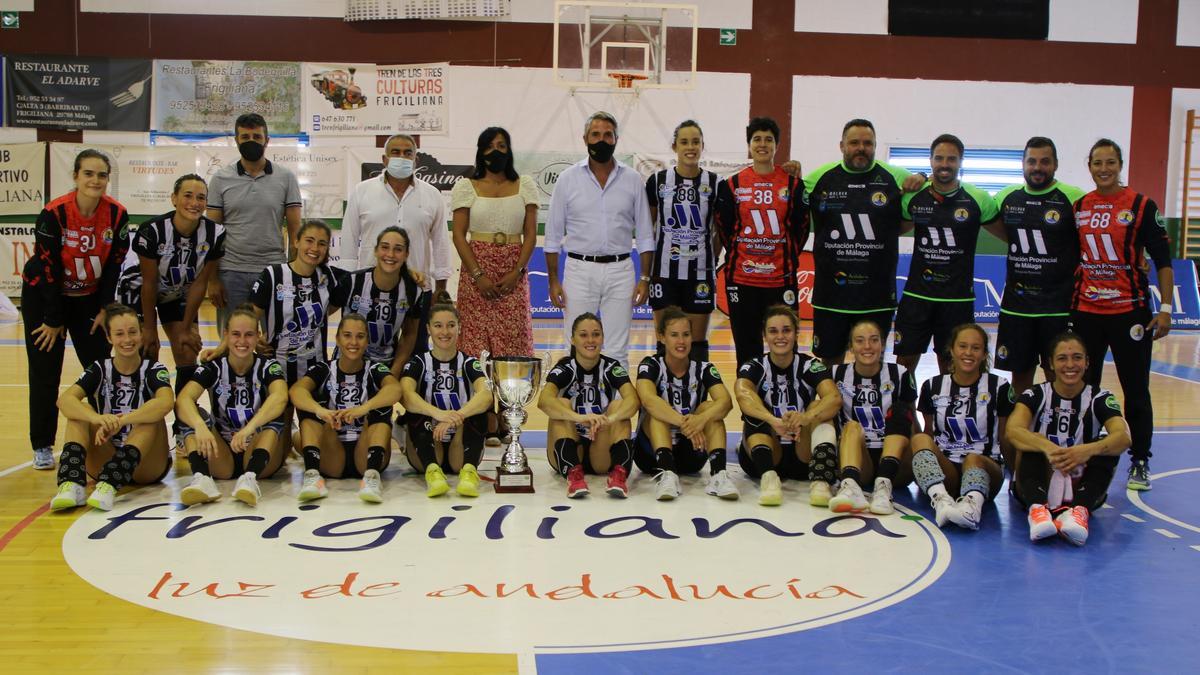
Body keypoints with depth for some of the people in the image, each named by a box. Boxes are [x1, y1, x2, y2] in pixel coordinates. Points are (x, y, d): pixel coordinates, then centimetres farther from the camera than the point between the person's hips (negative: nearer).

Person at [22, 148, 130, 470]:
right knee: (45, 372, -1)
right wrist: (54, 320, -15)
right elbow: (48, 268, -18)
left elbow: (115, 264, -5)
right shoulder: (53, 213, -22)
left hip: (89, 297, 3)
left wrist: (105, 309, -5)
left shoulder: (117, 214, -13)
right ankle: (42, 446, 10)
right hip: (44, 295, -3)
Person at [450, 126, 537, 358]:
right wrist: (478, 275, -10)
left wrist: (517, 272, -8)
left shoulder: (525, 185, 9)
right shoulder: (465, 187, 5)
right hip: (476, 270, -1)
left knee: (515, 340, -3)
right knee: (476, 339, -4)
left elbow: (530, 234, 5)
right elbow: (459, 235, -1)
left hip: (514, 272, 1)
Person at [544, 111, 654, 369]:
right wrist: (553, 280, -1)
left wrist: (645, 278, 0)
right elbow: (553, 234, 4)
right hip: (580, 270, -1)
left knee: (617, 352, 5)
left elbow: (645, 234, 8)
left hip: (620, 271, 1)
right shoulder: (568, 178, 2)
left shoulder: (632, 180, 5)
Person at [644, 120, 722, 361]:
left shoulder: (714, 183, 1)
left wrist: (714, 257, 0)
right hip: (666, 270, 0)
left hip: (700, 271, 0)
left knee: (697, 341, 6)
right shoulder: (658, 181, 1)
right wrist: (647, 270, 5)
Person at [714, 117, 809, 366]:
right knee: (746, 347, 6)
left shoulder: (793, 184, 4)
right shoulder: (732, 185, 5)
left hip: (782, 278, -1)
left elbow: (801, 228, 8)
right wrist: (737, 256, 8)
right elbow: (724, 228, 11)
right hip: (741, 278, 1)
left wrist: (788, 259, 6)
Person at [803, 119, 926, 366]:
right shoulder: (820, 178, 2)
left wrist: (921, 179, -6)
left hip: (878, 296, 0)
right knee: (830, 361, 10)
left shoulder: (895, 178, 1)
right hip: (830, 294, 0)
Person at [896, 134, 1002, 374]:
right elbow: (897, 229, 19)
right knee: (905, 361, 4)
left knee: (951, 368, 7)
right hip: (916, 294, 1)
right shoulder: (913, 196, 2)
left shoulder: (978, 199, -4)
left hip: (958, 298, -1)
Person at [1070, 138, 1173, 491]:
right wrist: (1064, 304, 11)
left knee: (1136, 390, 3)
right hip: (1085, 312, 4)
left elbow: (1163, 260, -3)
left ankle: (1140, 463, 14)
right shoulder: (1077, 208, 7)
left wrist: (1165, 309, -10)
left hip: (1129, 312, -3)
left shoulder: (1142, 206, -4)